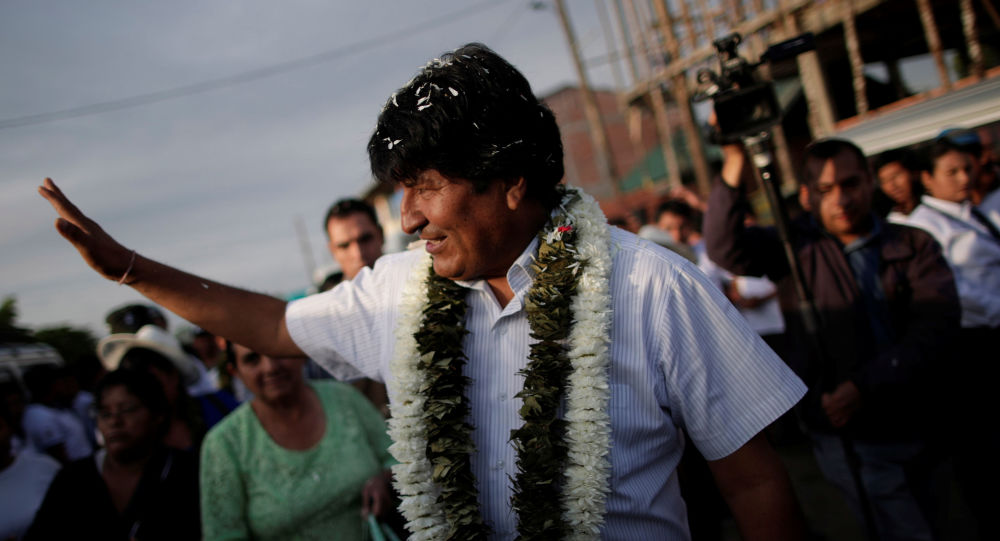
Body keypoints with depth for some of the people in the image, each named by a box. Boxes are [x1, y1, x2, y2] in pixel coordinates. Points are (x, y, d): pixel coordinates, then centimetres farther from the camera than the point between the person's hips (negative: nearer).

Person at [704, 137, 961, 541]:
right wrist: (735, 165, -30)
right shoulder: (795, 246, 0)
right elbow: (725, 247, -17)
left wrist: (864, 384, -22)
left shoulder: (915, 247, 4)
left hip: (915, 426, 3)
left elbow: (936, 326, -9)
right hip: (848, 434, -3)